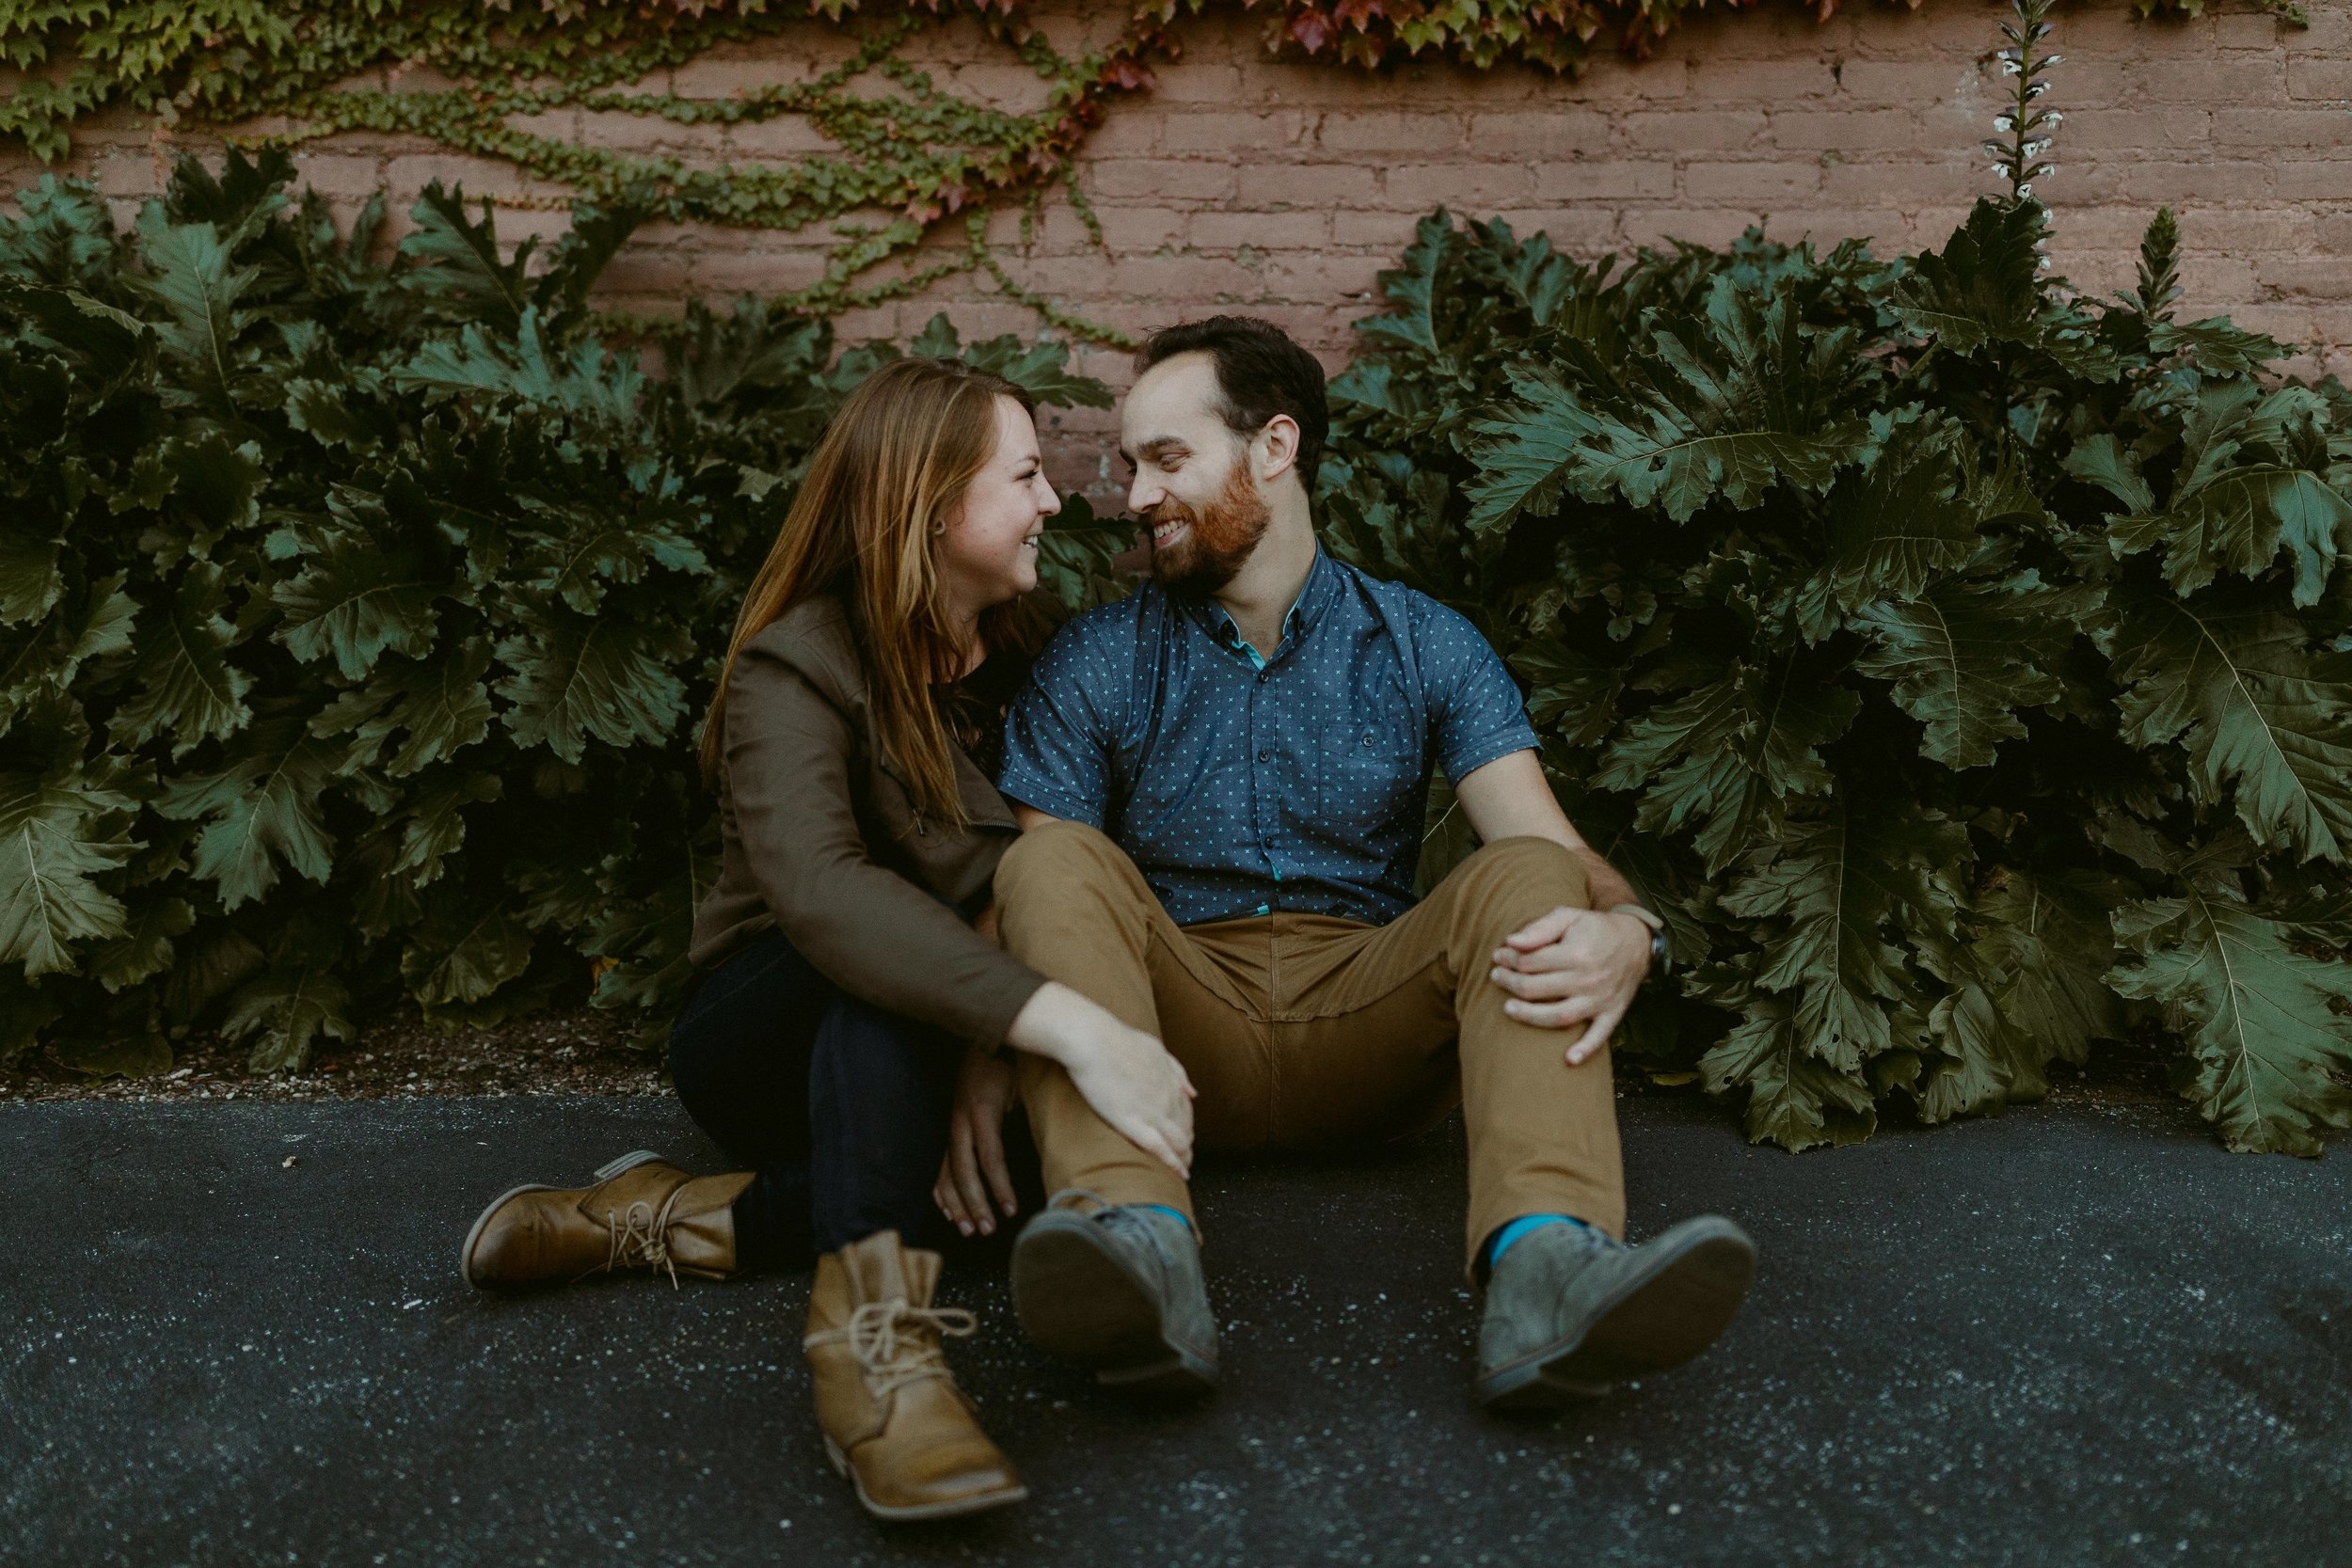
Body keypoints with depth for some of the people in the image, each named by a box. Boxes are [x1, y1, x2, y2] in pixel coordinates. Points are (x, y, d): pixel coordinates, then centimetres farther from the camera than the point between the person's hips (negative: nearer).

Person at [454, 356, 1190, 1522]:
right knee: (886, 963, -37)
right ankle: (872, 1327, -48)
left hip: (907, 1067, 5)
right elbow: (820, 891, -38)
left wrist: (1003, 1046, -29)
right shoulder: (797, 671, -18)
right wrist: (1062, 1021, -50)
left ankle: (687, 1222, -24)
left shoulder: (1027, 653, 2)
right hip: (763, 1030, -5)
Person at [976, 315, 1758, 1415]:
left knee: (1524, 880, -24)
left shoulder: (1426, 648, 8)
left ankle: (1543, 1262, -49)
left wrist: (1620, 933, -30)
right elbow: (1027, 897, -3)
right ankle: (1139, 1245, -48)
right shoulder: (1092, 666, 7)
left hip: (1368, 1021, 0)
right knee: (1058, 862, -25)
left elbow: (1553, 849, -5)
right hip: (1182, 1027, 0)